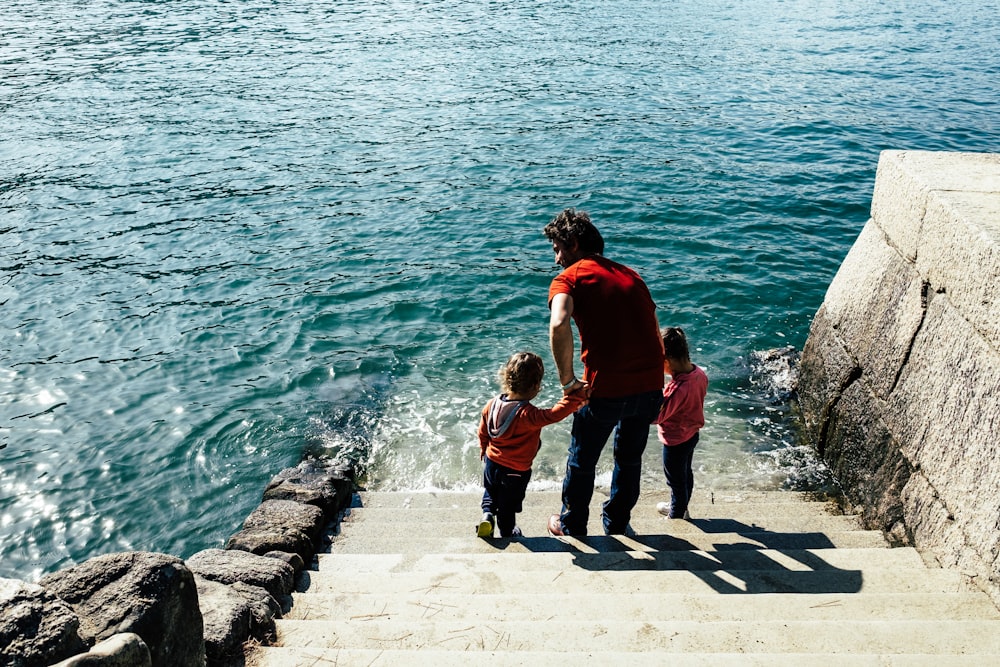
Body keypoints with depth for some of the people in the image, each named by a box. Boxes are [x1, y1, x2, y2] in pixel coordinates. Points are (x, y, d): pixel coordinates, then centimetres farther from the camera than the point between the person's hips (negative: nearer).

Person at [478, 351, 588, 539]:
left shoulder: (491, 405, -12)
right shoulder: (529, 415, -34)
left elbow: (483, 433, 3)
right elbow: (555, 414, -42)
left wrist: (484, 450, 21)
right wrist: (577, 395, -35)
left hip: (491, 463, 5)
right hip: (516, 472, -5)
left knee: (490, 492, 33)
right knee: (508, 505, 19)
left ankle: (487, 514, 13)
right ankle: (507, 534, 38)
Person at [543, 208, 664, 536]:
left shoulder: (569, 277, -4)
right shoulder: (630, 275, 15)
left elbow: (559, 325, -25)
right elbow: (656, 335, 16)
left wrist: (567, 380, -14)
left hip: (606, 389, -5)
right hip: (649, 385, 6)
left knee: (582, 461, 20)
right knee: (630, 457, 28)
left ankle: (572, 525, 39)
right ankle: (617, 521, 47)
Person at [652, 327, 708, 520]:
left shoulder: (677, 389, -38)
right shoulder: (699, 374, -12)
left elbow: (655, 417, -31)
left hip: (676, 441, -8)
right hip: (692, 434, 9)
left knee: (676, 481, 15)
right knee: (686, 473, 28)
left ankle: (676, 516, 36)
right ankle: (681, 508, 50)